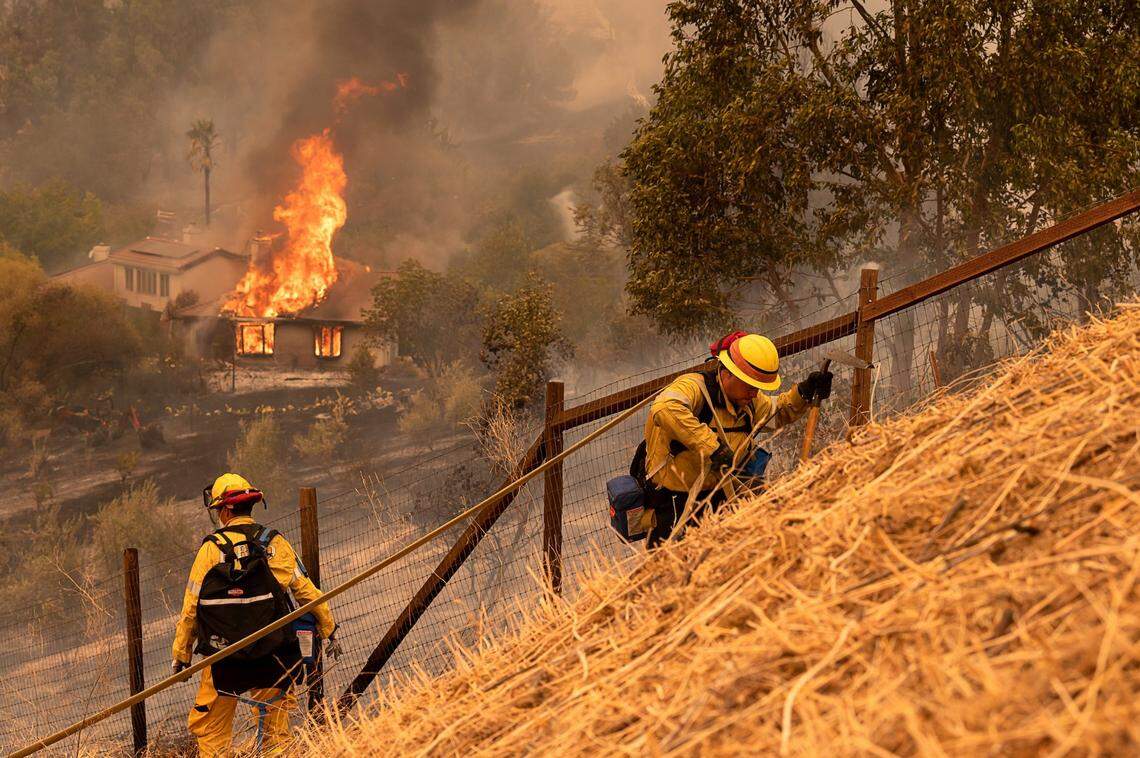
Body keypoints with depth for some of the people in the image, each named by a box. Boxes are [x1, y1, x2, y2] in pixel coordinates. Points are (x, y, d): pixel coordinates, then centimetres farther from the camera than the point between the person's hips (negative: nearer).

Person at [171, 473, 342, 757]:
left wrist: (180, 655, 7)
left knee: (210, 727, 9)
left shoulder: (211, 548, -6)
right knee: (273, 722, 12)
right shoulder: (274, 543, -1)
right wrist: (328, 631, 13)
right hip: (271, 654, 2)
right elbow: (306, 591, 2)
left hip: (223, 655, -2)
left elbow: (191, 607, -3)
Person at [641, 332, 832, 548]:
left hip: (715, 498, 8)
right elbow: (664, 409, -42)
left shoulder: (748, 401, 9)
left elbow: (778, 412, 30)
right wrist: (711, 446, -42)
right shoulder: (694, 386, -19)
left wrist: (804, 392, 9)